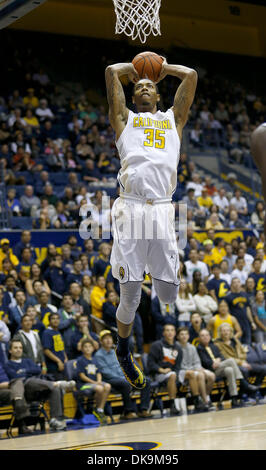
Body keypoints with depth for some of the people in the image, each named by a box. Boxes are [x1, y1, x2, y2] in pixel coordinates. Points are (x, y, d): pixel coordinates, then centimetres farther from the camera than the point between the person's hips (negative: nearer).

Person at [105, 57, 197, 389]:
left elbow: (190, 75, 23)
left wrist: (162, 68, 36)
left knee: (169, 294, -4)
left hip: (162, 211, 2)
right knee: (130, 296, 0)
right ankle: (123, 352, 22)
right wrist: (133, 69, 34)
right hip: (130, 209, -1)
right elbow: (112, 71, 16)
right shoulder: (125, 119, 22)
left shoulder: (173, 118, 27)